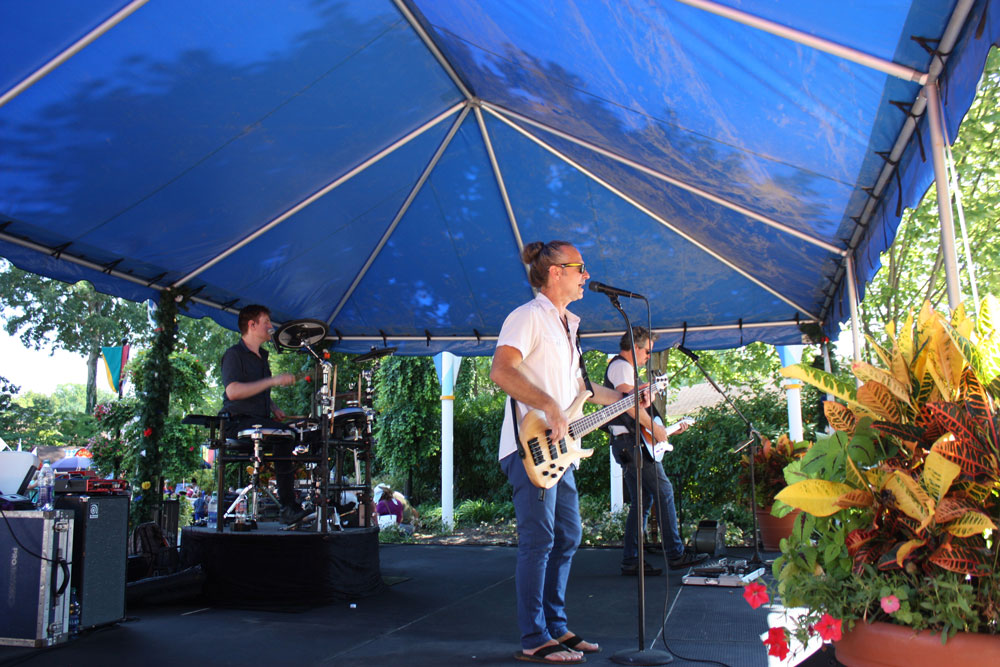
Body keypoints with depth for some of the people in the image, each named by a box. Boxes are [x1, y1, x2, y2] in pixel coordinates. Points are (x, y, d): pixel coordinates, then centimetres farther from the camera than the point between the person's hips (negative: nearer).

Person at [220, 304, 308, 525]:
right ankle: (288, 507, -23)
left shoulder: (262, 356, 19)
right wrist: (273, 381, -24)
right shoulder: (234, 354, -8)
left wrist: (274, 409, 11)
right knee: (285, 435, -29)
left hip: (261, 420, 8)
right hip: (239, 422, -8)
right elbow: (233, 391, -24)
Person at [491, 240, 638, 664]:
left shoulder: (566, 326, 21)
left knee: (567, 537, 13)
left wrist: (623, 397, 25)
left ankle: (556, 627, 25)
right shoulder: (529, 316, -9)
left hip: (559, 448, 10)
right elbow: (500, 371, -23)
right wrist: (548, 404, -28)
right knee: (538, 541, -7)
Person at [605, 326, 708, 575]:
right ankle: (675, 554, -3)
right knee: (664, 491, -8)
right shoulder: (621, 366, -7)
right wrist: (655, 427, -17)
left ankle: (630, 561, 8)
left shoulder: (625, 368, 26)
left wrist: (669, 430, 24)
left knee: (642, 501, 8)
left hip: (626, 444, 11)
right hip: (630, 441, -11)